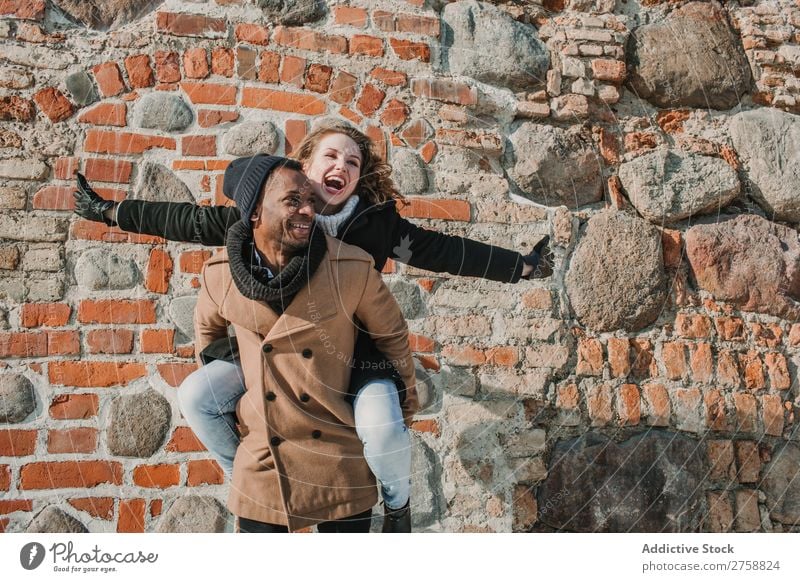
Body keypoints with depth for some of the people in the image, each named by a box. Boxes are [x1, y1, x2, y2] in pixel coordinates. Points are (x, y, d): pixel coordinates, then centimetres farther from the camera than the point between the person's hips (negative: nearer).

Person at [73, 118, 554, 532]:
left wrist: (522, 266, -3)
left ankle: (397, 503, 8)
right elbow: (193, 221, 1)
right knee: (196, 396, -9)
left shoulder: (378, 220, -8)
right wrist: (110, 211, 2)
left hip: (355, 350, -3)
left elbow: (443, 251, -2)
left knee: (382, 429, -30)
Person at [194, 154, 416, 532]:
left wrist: (403, 409, 11)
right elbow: (207, 327, 16)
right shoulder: (220, 274, -7)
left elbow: (391, 335, 2)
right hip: (260, 466, 2)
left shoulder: (352, 268, -14)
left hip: (339, 460, -1)